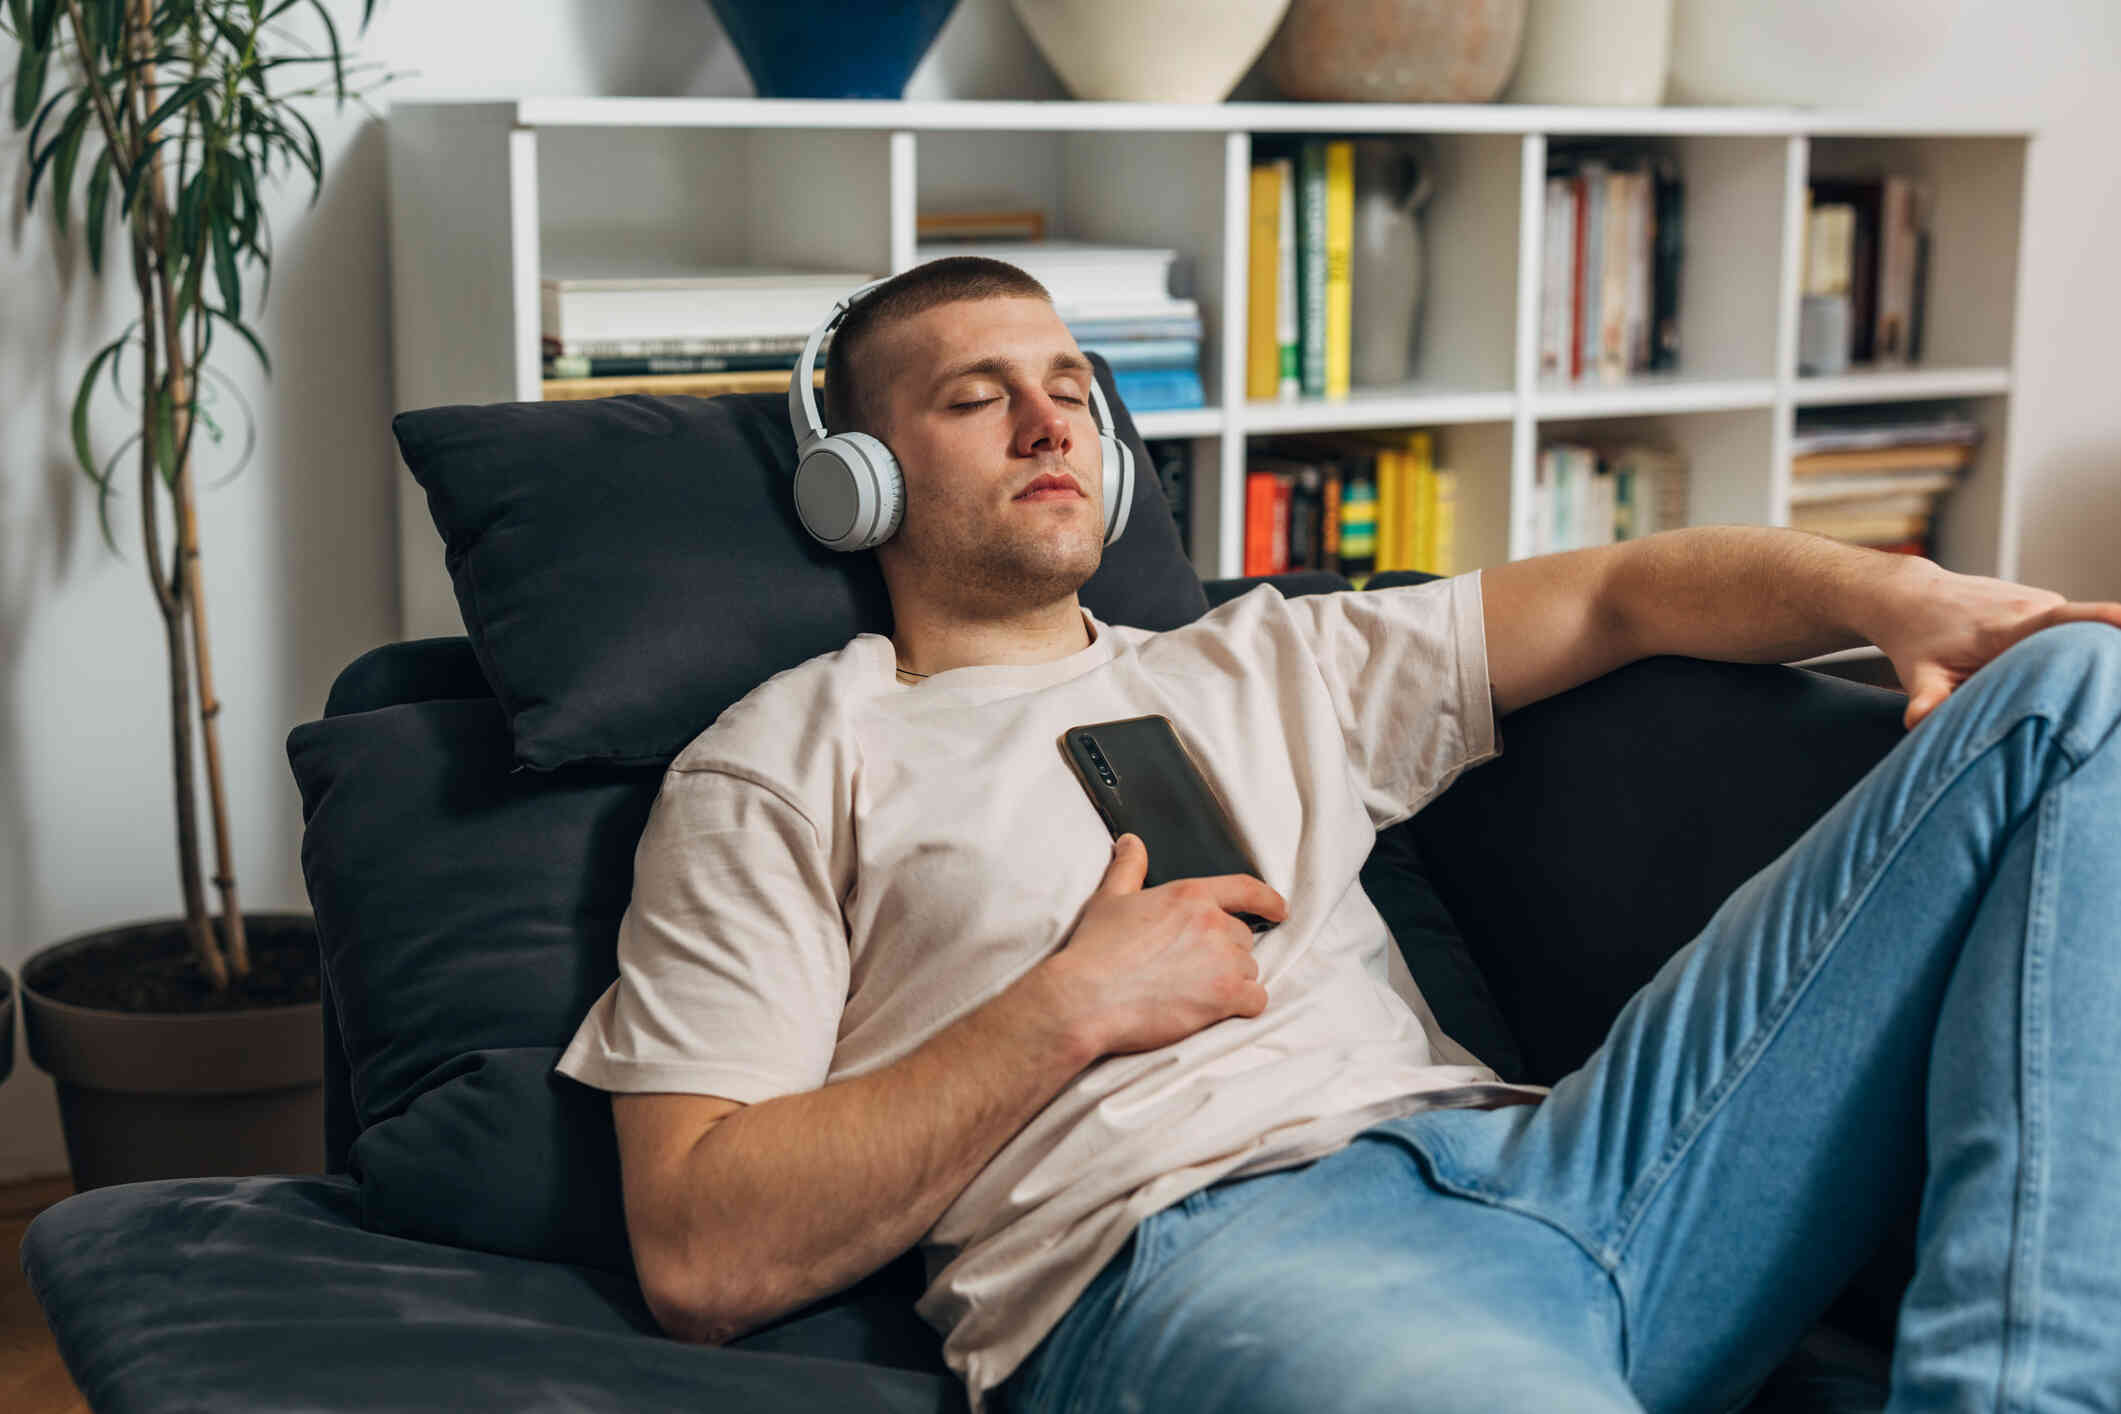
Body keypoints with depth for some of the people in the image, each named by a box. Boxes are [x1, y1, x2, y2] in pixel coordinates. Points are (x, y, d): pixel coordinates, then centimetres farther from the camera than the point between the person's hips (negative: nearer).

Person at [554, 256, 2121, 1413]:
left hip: (1521, 1158, 8)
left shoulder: (1262, 663, 33)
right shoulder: (779, 765, 16)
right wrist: (1072, 1006, -2)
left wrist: (1894, 591, 3)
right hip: (1185, 1240, -7)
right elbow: (700, 1256, 5)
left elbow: (1621, 595, 24)